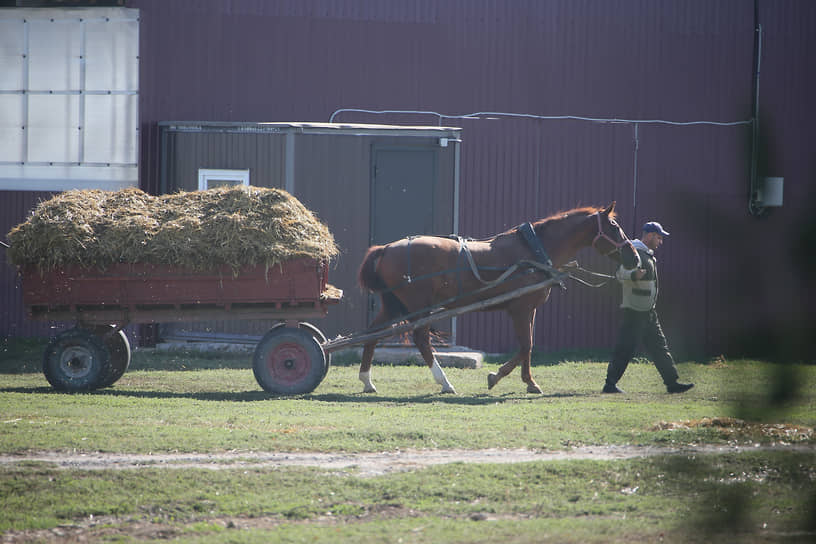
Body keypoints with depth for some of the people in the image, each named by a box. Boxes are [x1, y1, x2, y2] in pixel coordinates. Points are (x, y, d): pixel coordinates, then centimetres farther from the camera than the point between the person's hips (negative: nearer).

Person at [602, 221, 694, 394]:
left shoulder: (648, 254, 17)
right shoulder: (635, 253, -15)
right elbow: (621, 273, -29)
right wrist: (634, 275, -47)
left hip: (648, 312, 10)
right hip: (634, 312, -10)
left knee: (659, 347, 10)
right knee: (625, 349, -7)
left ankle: (672, 382, 13)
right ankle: (610, 384, -2)